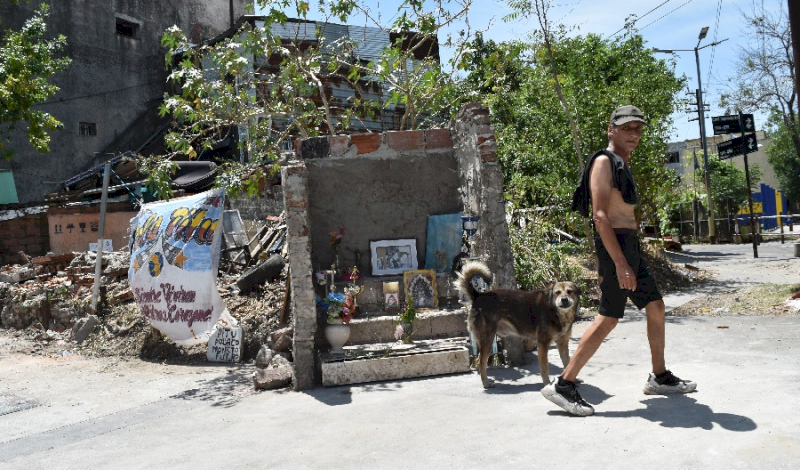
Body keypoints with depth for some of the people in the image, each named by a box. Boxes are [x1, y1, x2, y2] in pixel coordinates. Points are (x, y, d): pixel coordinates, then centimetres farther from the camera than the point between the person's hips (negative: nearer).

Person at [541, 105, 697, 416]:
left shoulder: (622, 165, 20)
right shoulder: (604, 162, -10)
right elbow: (600, 215, -20)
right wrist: (620, 263, -26)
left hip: (630, 245, 10)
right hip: (615, 244, -10)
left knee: (656, 307, 14)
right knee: (608, 318, -11)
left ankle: (659, 378, 27)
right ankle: (563, 385, -8)